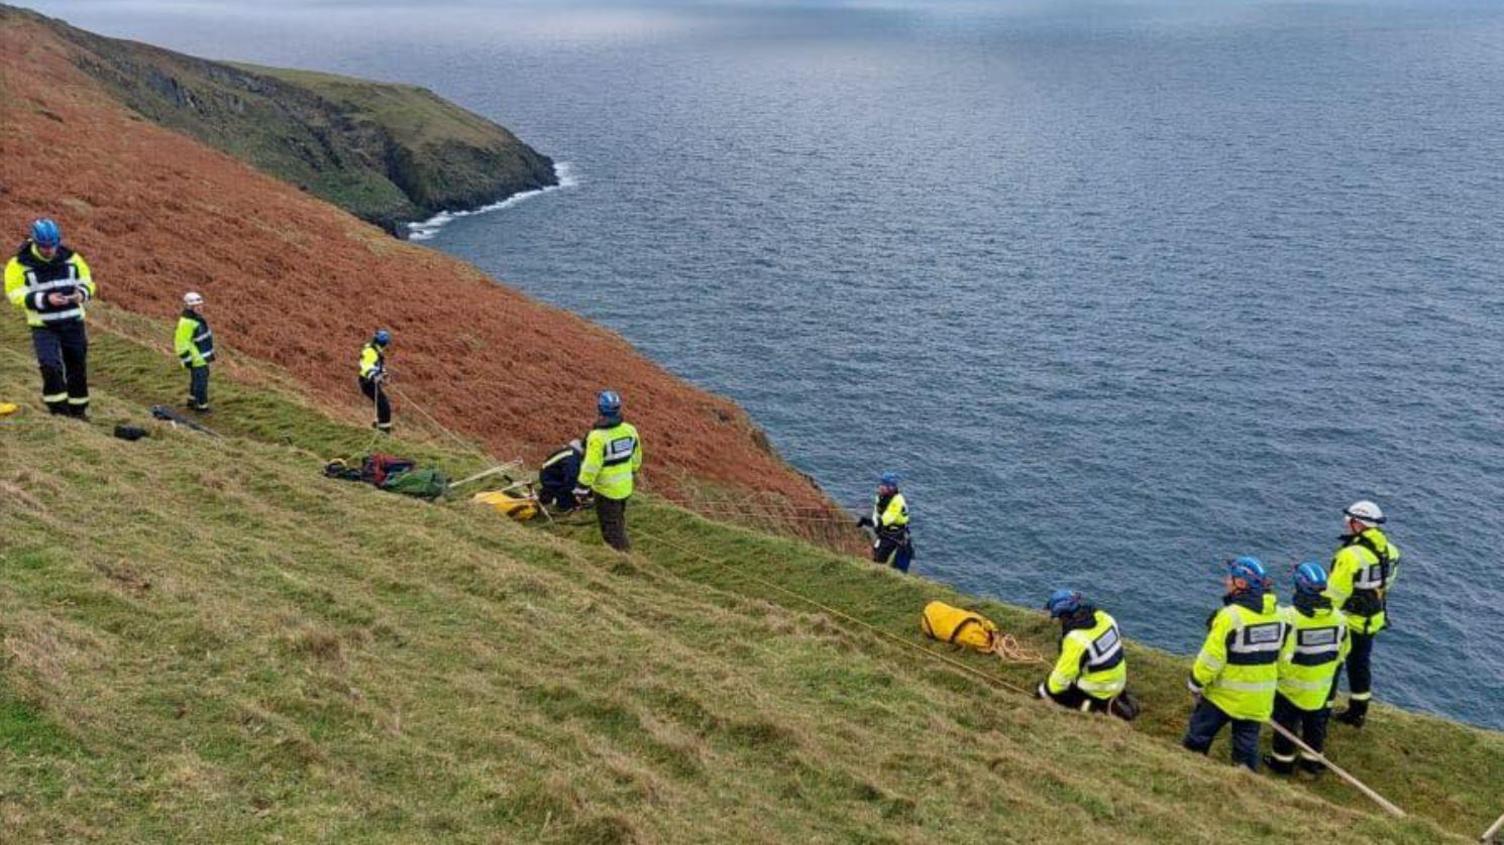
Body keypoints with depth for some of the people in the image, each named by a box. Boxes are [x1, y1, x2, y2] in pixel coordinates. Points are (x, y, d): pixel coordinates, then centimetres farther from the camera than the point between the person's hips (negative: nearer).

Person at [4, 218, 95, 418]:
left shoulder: (70, 258, 1)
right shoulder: (19, 264, -9)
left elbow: (87, 281, 9)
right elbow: (15, 294, -11)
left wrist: (82, 293, -15)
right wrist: (45, 299, -24)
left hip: (73, 323, 4)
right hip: (43, 326, -3)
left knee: (78, 368, 9)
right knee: (50, 366, -19)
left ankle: (78, 411, 25)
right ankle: (59, 412, -7)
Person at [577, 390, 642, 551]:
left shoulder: (598, 437, -26)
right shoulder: (630, 430, -7)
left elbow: (591, 467, -23)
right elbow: (636, 458, 6)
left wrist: (582, 488, -13)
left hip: (606, 489, -6)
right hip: (626, 486, 6)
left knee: (610, 525, 8)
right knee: (619, 519, 26)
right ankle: (621, 544, 41)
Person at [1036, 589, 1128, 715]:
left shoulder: (1075, 639, -30)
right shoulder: (1102, 616, -11)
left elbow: (1063, 674, -21)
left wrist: (1044, 691, -3)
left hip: (1099, 690, -7)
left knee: (1056, 693, 5)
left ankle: (1100, 705, -6)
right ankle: (1116, 696, 14)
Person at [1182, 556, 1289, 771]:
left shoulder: (1231, 615, -24)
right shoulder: (1277, 614, -2)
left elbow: (1212, 658, -21)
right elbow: (1283, 656, 7)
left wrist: (1196, 684, -6)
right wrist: (1272, 681, 20)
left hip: (1225, 694, -6)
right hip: (1258, 699, 6)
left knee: (1198, 737, 12)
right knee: (1247, 744, 16)